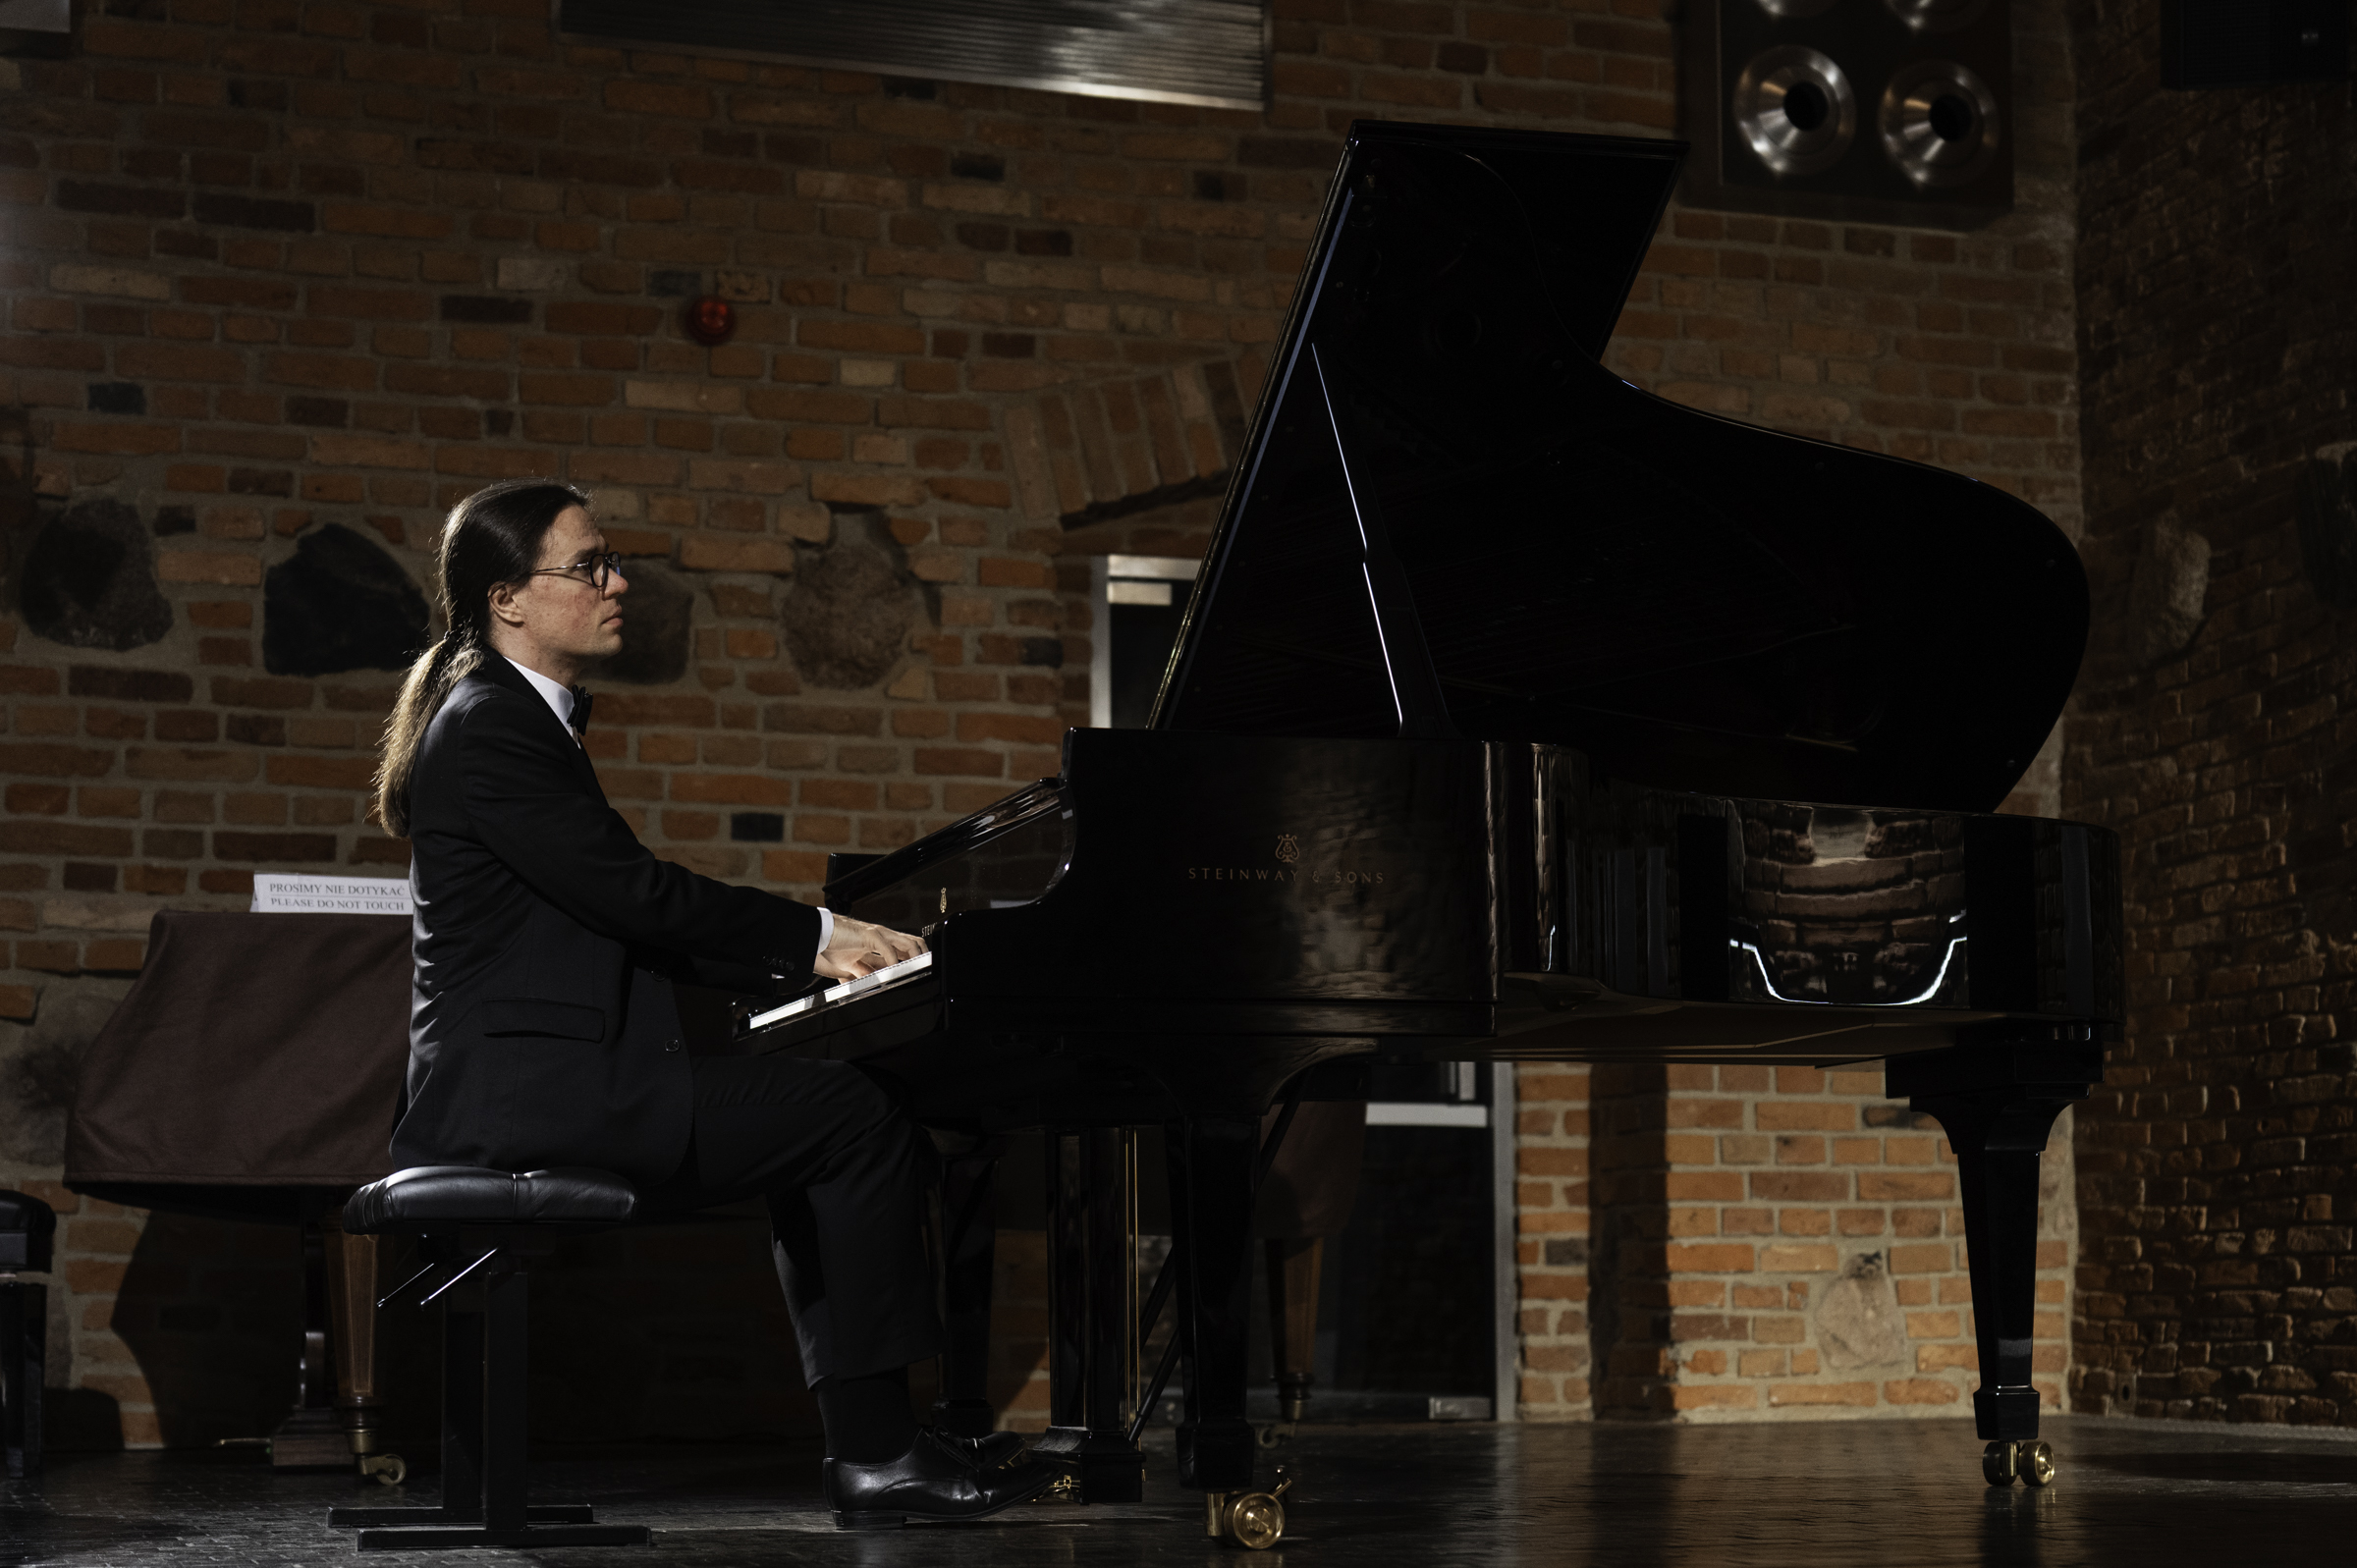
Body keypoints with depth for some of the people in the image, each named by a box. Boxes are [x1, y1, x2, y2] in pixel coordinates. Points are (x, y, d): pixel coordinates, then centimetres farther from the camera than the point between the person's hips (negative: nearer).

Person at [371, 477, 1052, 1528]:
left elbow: (628, 927, 21)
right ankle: (876, 1453, -11)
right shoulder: (490, 727, -11)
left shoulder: (519, 717, 21)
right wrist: (818, 932, -8)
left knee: (827, 1121, 9)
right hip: (528, 1081, -10)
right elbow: (633, 893, -17)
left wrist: (805, 955, 11)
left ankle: (873, 1438, 3)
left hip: (530, 1079, 10)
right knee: (860, 1119, -13)